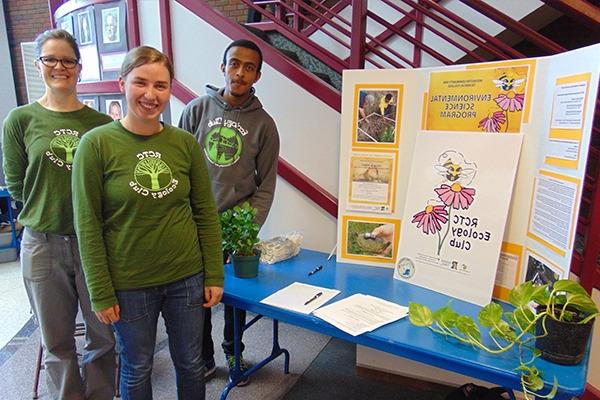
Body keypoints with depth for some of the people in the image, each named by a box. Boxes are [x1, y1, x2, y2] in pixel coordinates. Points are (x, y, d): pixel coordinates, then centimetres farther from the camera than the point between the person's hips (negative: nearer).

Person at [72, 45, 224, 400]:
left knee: (190, 363, 19)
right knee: (137, 369, 19)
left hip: (187, 277, 2)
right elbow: (88, 225, -8)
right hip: (129, 284, -2)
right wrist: (101, 293, -7)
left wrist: (214, 276, 0)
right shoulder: (96, 144, -10)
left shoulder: (185, 143, -3)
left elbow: (206, 213, 1)